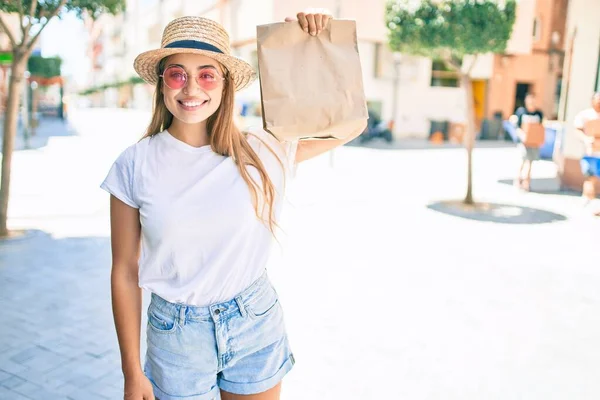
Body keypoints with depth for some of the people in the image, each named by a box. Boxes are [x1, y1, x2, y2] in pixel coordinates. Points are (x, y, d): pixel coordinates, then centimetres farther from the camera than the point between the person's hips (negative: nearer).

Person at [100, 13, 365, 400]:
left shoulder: (262, 151, -8)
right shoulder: (135, 165, -10)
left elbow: (351, 122, -2)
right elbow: (125, 272, -5)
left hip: (256, 324, 1)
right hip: (175, 331, 0)